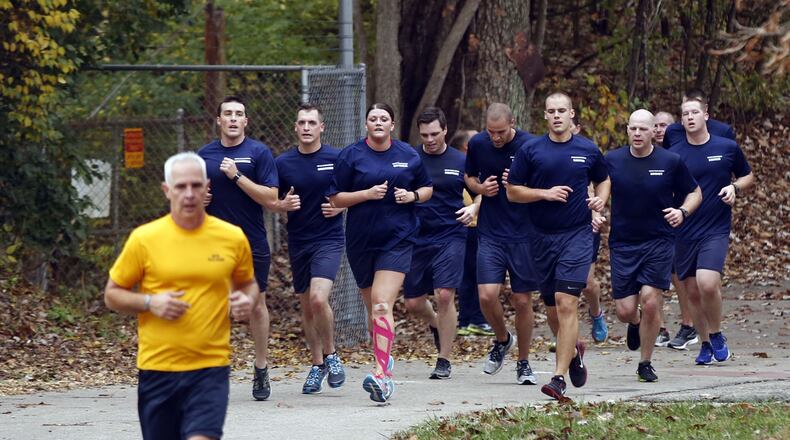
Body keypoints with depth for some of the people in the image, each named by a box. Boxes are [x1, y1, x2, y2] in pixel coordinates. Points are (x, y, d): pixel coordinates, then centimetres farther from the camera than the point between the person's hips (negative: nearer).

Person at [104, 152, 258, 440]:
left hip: (211, 366, -1)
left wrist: (246, 301, -4)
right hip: (157, 369, 1)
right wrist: (150, 302, -14)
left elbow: (248, 284, 20)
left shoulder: (233, 238, 2)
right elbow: (112, 295, 5)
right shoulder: (144, 239, -3)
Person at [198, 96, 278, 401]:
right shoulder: (205, 155, 7)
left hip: (252, 246, -2)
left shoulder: (259, 153, -3)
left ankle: (261, 370, 20)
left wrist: (237, 176, -16)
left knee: (256, 305, 7)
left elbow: (271, 200, -10)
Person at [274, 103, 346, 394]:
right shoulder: (282, 163, 2)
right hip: (297, 241, 3)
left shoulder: (337, 159, -3)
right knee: (306, 306, 10)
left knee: (319, 298, -22)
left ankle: (330, 354, 0)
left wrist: (340, 206, -10)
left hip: (329, 239, -3)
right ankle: (318, 365, 25)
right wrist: (284, 204, -11)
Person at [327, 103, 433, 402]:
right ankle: (384, 358, 34)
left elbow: (427, 189, 18)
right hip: (361, 241, 2)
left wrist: (413, 196, -5)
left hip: (397, 240, -2)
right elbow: (335, 198, 1)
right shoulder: (351, 155, 2)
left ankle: (381, 373, -27)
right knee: (373, 307, 12)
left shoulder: (409, 156, 5)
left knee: (382, 305, -17)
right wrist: (367, 193, -14)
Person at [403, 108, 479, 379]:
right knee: (413, 303, 5)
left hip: (450, 237, -2)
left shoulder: (460, 162, 2)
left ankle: (444, 361, -3)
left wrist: (474, 208, -8)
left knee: (444, 295, -14)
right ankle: (436, 325, 40)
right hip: (416, 239, 2)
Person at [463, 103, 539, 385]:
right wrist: (481, 188, -3)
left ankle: (523, 364, 19)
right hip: (490, 233, 2)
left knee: (522, 300, 3)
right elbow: (468, 177, 19)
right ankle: (502, 340, 19)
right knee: (487, 295, -12)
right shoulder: (478, 144, 1)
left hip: (524, 234, -2)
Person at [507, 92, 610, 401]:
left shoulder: (588, 150, 4)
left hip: (577, 236, -2)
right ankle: (573, 351, 40)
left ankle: (559, 377, -17)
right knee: (553, 307, 9)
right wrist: (545, 194, -11)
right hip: (542, 237, 2)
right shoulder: (531, 150, 2)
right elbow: (512, 191, 3)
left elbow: (603, 179, 22)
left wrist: (601, 199, 1)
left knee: (566, 303, -15)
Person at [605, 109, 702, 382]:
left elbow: (694, 192, 10)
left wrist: (683, 211, -10)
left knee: (650, 302, -12)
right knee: (625, 311, -2)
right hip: (622, 244, 1)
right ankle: (636, 324, 38)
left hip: (659, 242, -1)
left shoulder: (670, 162, -3)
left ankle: (645, 364, 6)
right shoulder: (612, 161, 0)